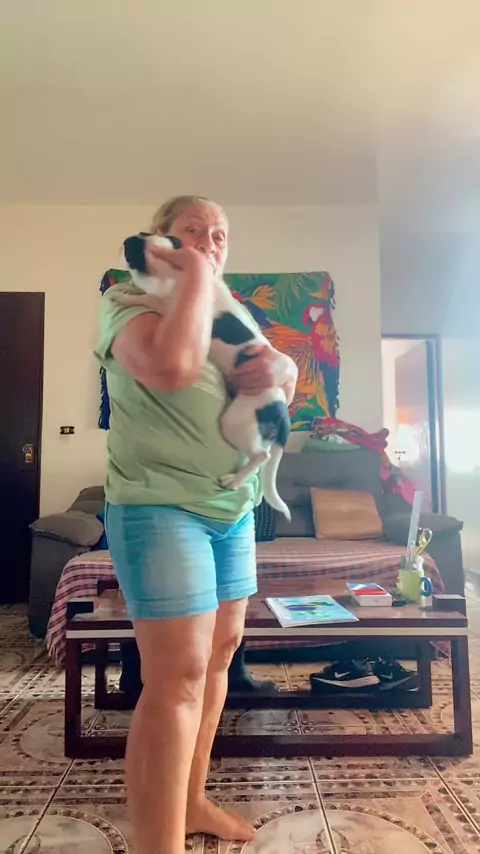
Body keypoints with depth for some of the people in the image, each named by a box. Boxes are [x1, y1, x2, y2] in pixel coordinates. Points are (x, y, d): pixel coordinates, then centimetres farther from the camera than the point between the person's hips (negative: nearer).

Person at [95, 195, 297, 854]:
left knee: (221, 650, 14)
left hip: (233, 504, 8)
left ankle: (192, 800, 33)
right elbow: (172, 365, -27)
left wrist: (282, 366, -5)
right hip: (160, 505, -8)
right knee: (178, 673, -8)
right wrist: (195, 272, -14)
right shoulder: (128, 300, -5)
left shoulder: (223, 315, 17)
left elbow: (284, 382, 19)